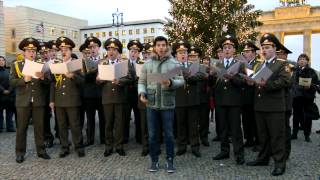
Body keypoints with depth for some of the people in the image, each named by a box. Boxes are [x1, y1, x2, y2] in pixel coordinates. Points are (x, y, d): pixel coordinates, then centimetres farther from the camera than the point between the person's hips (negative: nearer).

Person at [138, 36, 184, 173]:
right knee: (152, 135, 8)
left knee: (169, 134, 6)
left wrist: (171, 83, -22)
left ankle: (170, 160, 21)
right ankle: (154, 160, 23)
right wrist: (142, 92, -10)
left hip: (167, 104, -2)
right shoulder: (147, 64, 6)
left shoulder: (174, 63, 0)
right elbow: (142, 81, 9)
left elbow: (181, 81, -3)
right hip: (151, 104, 2)